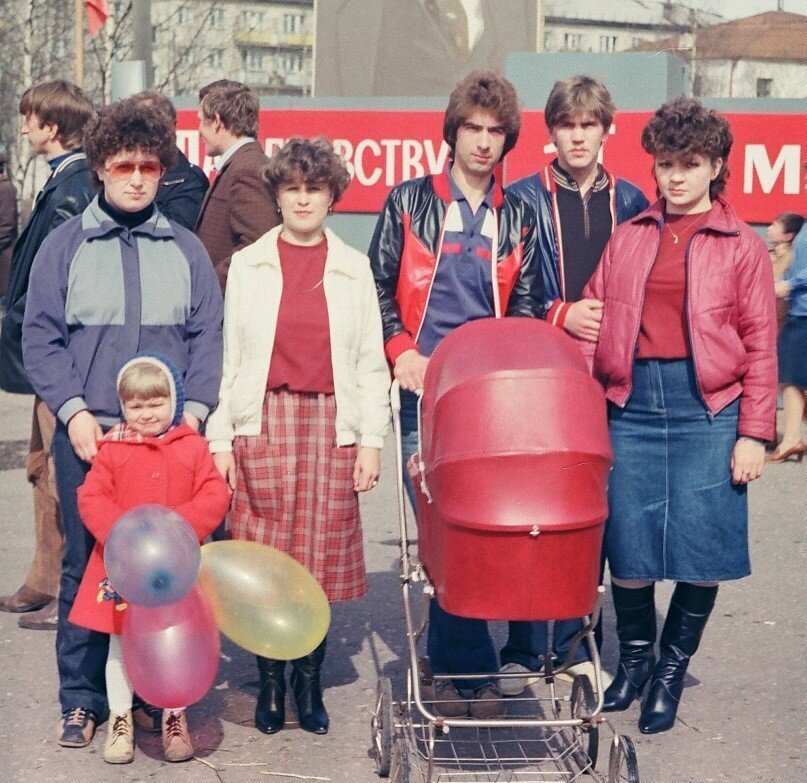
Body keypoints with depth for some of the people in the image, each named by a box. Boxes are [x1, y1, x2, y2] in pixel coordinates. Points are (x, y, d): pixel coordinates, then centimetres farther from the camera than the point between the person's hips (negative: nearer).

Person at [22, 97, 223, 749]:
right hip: (88, 433, -1)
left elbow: (209, 338, 8)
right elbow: (40, 338, 3)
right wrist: (73, 411, -9)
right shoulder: (65, 247, 7)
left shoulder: (186, 250, 11)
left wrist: (195, 410, -5)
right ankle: (82, 700, 11)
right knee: (86, 565, 1)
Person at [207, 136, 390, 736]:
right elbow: (227, 357, 6)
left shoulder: (354, 269, 10)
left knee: (323, 556, 1)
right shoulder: (248, 265, 9)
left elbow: (371, 362, 9)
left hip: (332, 424, 1)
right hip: (263, 422, 0)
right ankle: (271, 680, 13)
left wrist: (371, 440, 1)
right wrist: (221, 439, 0)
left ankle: (310, 679, 15)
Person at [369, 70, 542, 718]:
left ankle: (454, 664, 6)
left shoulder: (519, 218, 16)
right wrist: (400, 350, -6)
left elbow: (526, 306, 17)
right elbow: (379, 288, 8)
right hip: (424, 389, -2)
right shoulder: (409, 203, 9)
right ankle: (468, 668, 1)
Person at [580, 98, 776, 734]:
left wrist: (754, 434, -4)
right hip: (630, 403, 2)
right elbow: (592, 322, 12)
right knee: (628, 541, 4)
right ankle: (634, 659, 27)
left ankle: (672, 670, 20)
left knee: (701, 548, 0)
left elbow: (760, 346, 2)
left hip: (708, 407, -2)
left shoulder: (742, 246, 5)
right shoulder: (627, 238, 13)